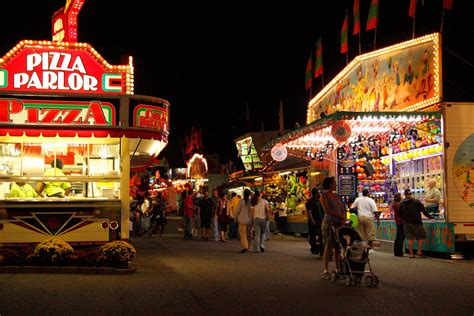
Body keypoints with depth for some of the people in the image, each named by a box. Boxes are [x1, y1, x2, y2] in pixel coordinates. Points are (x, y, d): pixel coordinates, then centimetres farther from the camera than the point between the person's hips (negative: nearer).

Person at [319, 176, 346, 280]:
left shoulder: (337, 196, 17)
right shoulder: (324, 195, -1)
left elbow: (343, 209, 15)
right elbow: (327, 210, -10)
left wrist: (343, 219, -3)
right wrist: (340, 216, -10)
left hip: (338, 223, 6)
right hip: (329, 223, -6)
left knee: (338, 247, 3)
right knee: (328, 246, -6)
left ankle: (338, 269, 9)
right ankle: (325, 271, -2)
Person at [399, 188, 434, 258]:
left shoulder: (402, 203, 4)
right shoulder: (417, 202, -5)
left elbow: (400, 214, 9)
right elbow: (424, 211, -4)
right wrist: (430, 217, 9)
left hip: (406, 223, 3)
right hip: (416, 223, -3)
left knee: (410, 238, 6)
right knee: (421, 236, 11)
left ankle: (411, 254, 5)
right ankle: (419, 251, 4)